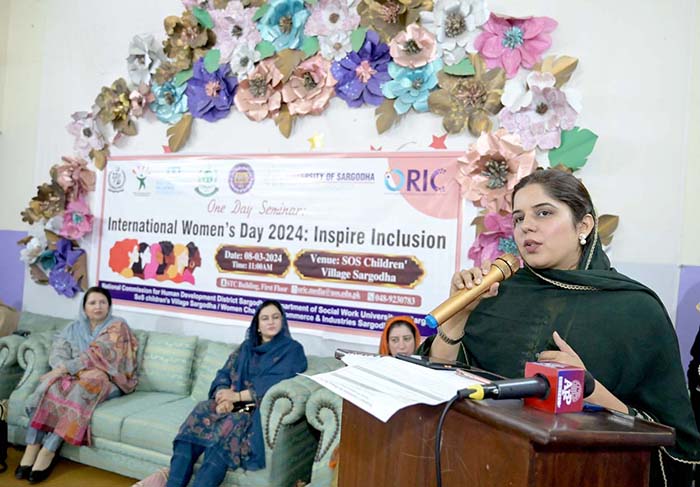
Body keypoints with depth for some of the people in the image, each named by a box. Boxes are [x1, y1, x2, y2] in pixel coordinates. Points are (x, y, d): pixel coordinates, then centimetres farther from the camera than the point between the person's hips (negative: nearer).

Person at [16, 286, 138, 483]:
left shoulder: (117, 326, -3)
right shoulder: (74, 328, 13)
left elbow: (97, 356, -15)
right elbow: (57, 353, 0)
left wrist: (64, 369, -21)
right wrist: (65, 370, -20)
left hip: (106, 381, -4)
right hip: (76, 377, 5)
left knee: (87, 382, -35)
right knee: (49, 384, -25)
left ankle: (48, 452, -32)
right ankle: (32, 448, -30)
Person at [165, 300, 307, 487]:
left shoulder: (292, 349, 3)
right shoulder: (247, 347, 20)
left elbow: (274, 384, -11)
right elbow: (224, 374, 10)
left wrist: (237, 396, -14)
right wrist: (223, 397, -12)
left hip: (261, 411, -5)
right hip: (234, 406, 5)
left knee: (229, 426, -35)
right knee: (200, 413, -26)